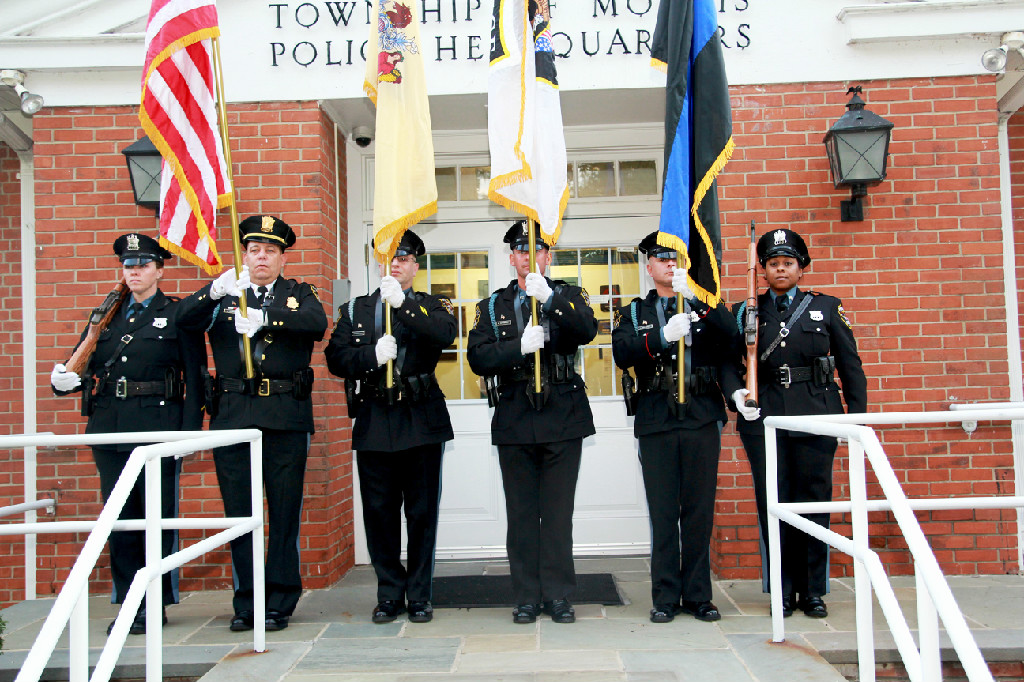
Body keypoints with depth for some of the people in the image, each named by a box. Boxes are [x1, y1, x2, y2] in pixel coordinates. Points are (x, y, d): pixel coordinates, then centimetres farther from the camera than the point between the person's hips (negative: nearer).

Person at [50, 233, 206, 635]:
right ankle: (127, 603, 18)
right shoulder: (107, 316, 18)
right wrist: (64, 380, -7)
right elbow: (84, 365, 16)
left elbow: (194, 376, -3)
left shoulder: (178, 315, 3)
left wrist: (190, 431, -11)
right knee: (119, 518, 8)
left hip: (158, 428, -4)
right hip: (109, 429, 5)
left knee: (158, 516, 0)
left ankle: (156, 605, 11)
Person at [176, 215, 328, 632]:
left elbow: (317, 324, -13)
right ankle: (246, 601, 18)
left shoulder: (300, 295, 10)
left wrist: (264, 317, -26)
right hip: (232, 416, 2)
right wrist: (215, 290, -23)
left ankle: (280, 602, 14)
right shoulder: (224, 296, 14)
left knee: (285, 512, 3)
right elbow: (186, 318, -4)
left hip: (285, 418, -1)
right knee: (239, 512, 7)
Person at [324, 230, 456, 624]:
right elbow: (336, 358, 3)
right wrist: (373, 355, -15)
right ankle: (390, 594, 19)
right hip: (374, 424, 2)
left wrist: (403, 304, -24)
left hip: (421, 423, -1)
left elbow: (446, 334, -15)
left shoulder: (431, 307, 8)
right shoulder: (355, 310, 14)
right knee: (379, 513, 5)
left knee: (422, 513, 3)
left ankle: (419, 596, 16)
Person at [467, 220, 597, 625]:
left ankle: (558, 596, 12)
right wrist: (521, 346, -17)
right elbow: (479, 359, -2)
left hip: (563, 421, -1)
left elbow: (587, 331, -14)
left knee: (558, 512, 2)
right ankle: (527, 598, 14)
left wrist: (549, 298, -27)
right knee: (521, 513, 5)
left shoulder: (568, 297, 8)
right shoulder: (493, 306, 11)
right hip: (515, 422, 1)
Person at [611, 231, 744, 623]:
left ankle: (697, 596, 15)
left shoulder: (706, 307, 12)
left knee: (700, 511, 5)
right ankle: (665, 598, 10)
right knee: (663, 513, 2)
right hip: (656, 423, 0)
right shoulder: (634, 312, 12)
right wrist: (663, 336, -21)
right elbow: (622, 354, -6)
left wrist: (695, 296, -21)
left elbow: (730, 337, -9)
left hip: (702, 420, 1)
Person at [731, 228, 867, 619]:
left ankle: (813, 592, 15)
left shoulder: (826, 308, 10)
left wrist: (858, 417, 1)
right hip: (764, 420, 0)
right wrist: (736, 393, -10)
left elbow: (850, 365, 8)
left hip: (815, 417, 0)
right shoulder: (747, 312, 10)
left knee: (814, 502, 3)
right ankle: (783, 591, 13)